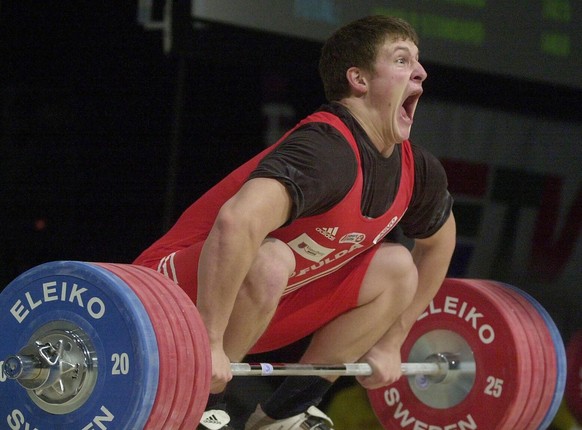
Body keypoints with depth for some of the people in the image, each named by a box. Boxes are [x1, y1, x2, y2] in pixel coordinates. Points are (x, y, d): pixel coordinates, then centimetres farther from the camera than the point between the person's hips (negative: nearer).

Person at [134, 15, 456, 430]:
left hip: (259, 307, 9)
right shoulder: (325, 151, -28)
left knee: (397, 267, 4)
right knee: (266, 260, -37)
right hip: (176, 295, -8)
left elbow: (438, 243, 21)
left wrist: (390, 344, 19)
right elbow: (237, 223, -44)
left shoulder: (416, 170, 0)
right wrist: (209, 344, -40)